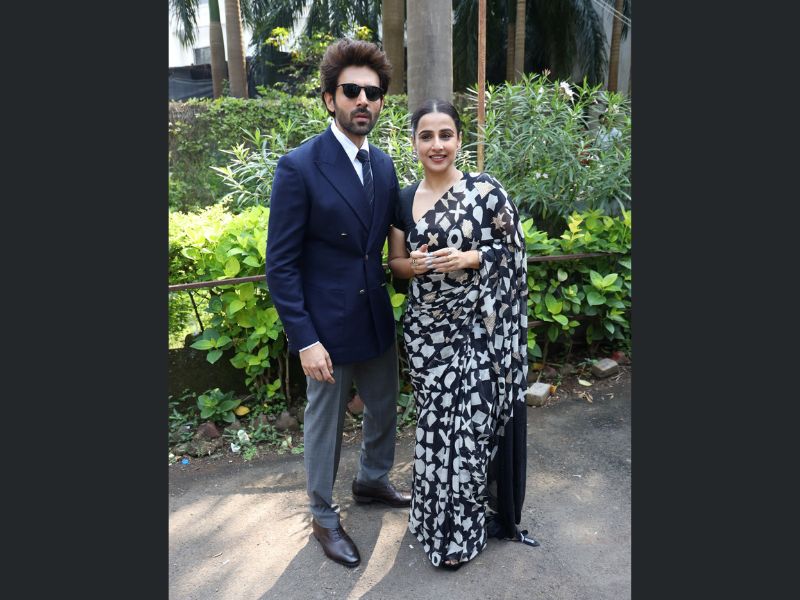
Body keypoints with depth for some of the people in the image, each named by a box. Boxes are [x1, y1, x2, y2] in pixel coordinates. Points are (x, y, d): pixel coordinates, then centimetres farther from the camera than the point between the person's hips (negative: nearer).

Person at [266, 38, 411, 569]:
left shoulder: (384, 165, 3)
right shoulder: (299, 168, -16)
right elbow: (280, 265, -16)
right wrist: (305, 340, -19)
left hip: (378, 321, 6)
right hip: (327, 326, -6)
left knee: (384, 410, 22)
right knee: (326, 425, 13)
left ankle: (373, 481, 50)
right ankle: (324, 516, 37)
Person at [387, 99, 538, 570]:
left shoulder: (485, 190, -7)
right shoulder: (405, 200, 6)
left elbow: (515, 250, -3)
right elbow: (396, 264, 11)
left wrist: (471, 257, -18)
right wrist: (413, 264, -10)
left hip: (478, 328, -3)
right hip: (427, 330, 3)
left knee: (473, 424, 5)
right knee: (436, 425, 12)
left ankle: (463, 530, 28)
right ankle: (437, 517, 35)